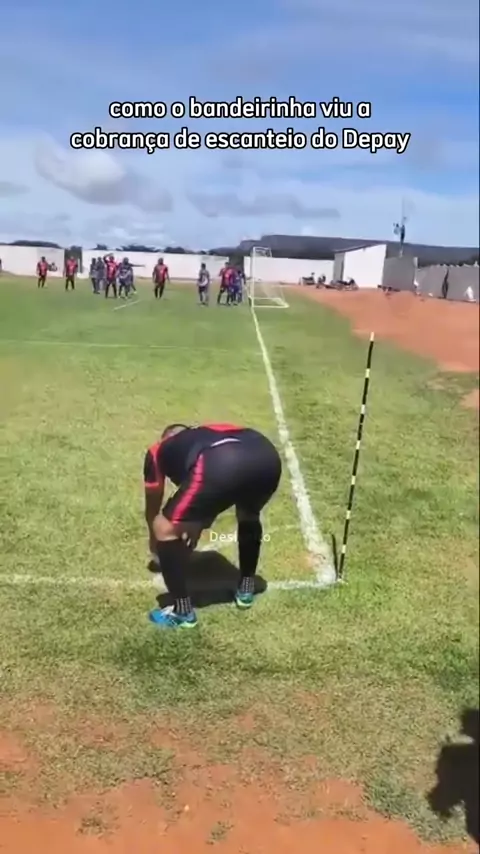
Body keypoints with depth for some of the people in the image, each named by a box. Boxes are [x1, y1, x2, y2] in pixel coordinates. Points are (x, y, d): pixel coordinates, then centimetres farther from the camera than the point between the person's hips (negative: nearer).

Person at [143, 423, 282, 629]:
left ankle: (183, 612, 25)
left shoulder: (158, 451, 33)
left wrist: (154, 542, 63)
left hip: (220, 467, -6)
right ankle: (246, 591, 45)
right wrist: (195, 529, 68)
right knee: (248, 516, 38)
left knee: (166, 530, 16)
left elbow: (152, 508, 45)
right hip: (268, 458, 6)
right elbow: (206, 501, 54)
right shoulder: (207, 433, 44)